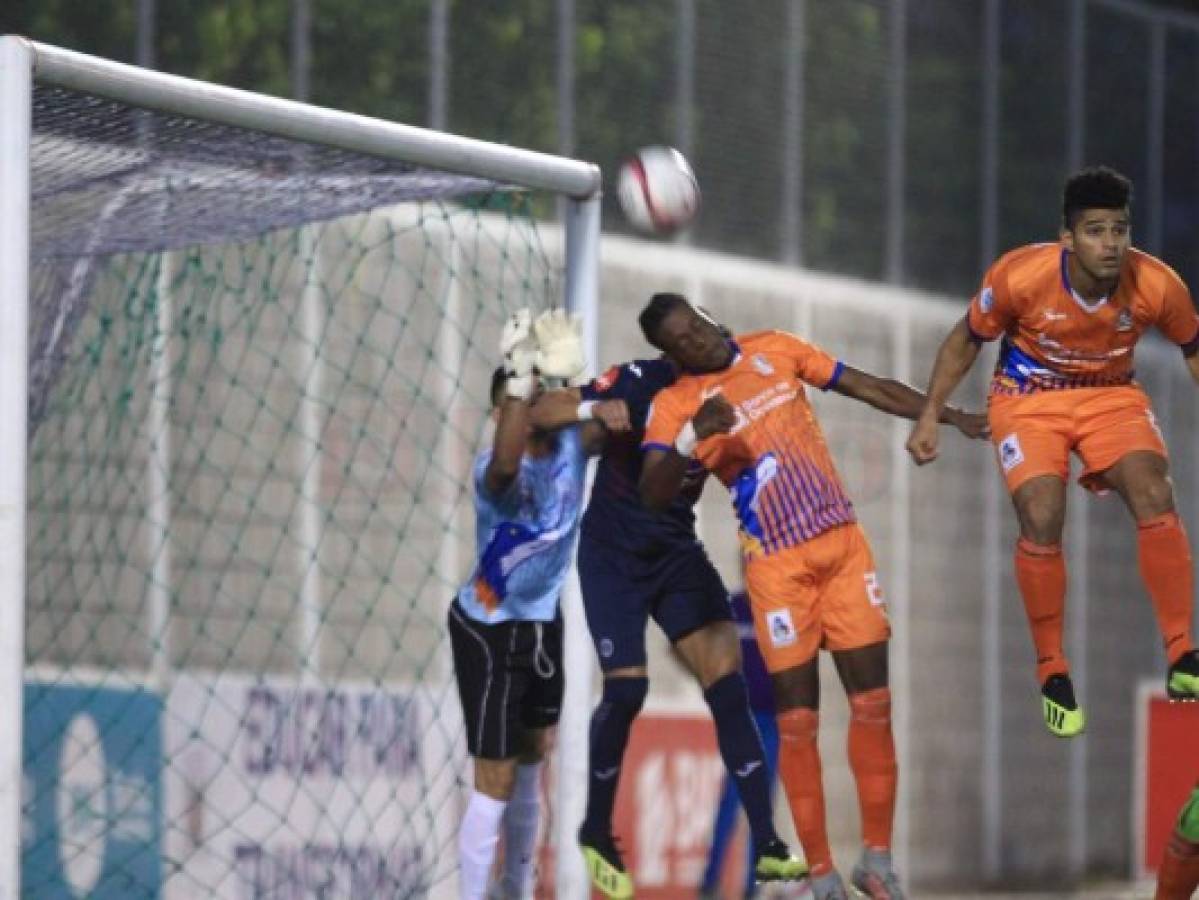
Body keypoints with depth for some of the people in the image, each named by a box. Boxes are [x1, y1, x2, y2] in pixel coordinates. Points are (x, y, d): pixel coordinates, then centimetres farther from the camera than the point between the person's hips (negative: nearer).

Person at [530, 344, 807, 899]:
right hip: (613, 556, -4)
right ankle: (596, 832, 15)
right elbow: (543, 412, -17)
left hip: (677, 552, 4)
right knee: (627, 688, -11)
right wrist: (594, 409, -36)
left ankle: (767, 848, -12)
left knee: (727, 675, -10)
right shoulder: (641, 382, -18)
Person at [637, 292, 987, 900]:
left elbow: (870, 388, 12)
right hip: (777, 565, -4)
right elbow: (654, 495, -19)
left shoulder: (774, 350, 7)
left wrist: (950, 417, 9)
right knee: (797, 719, -3)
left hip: (842, 543, 4)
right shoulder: (673, 406, -6)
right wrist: (695, 436, -35)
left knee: (873, 701, 0)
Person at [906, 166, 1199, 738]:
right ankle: (1051, 672, 0)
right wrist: (930, 416, -8)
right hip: (1028, 397, -1)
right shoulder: (1019, 276, -26)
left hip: (1112, 395, 1)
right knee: (1042, 523, -19)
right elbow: (967, 340, -7)